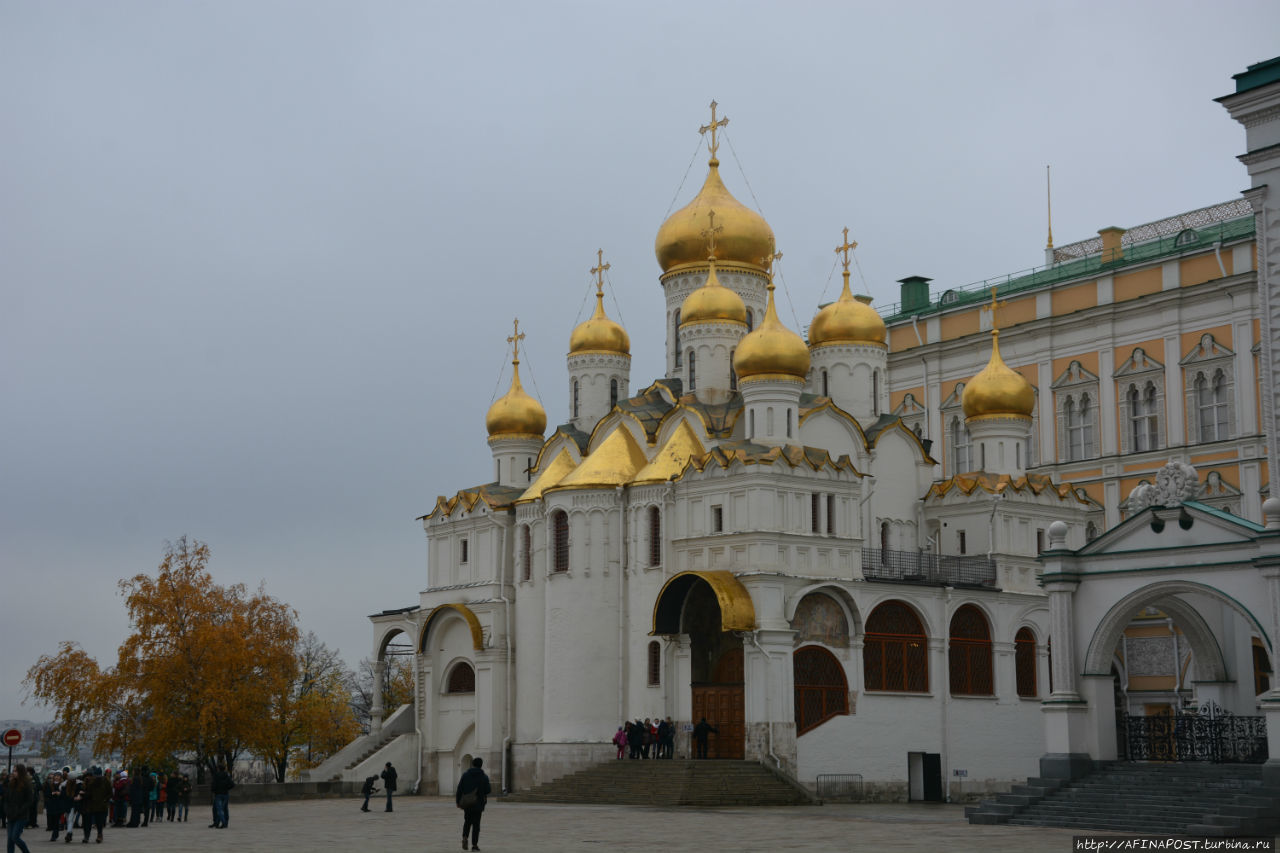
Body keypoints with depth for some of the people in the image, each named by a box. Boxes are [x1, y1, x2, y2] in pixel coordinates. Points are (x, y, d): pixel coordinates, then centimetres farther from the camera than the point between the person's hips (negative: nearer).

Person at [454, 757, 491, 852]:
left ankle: (464, 837, -4)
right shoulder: (484, 777, -5)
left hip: (467, 803, 1)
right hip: (478, 804, -1)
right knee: (476, 824, 5)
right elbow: (488, 791, -5)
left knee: (467, 821, 18)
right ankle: (474, 844, 1)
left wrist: (458, 801, 3)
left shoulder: (465, 775, -1)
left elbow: (460, 789, -4)